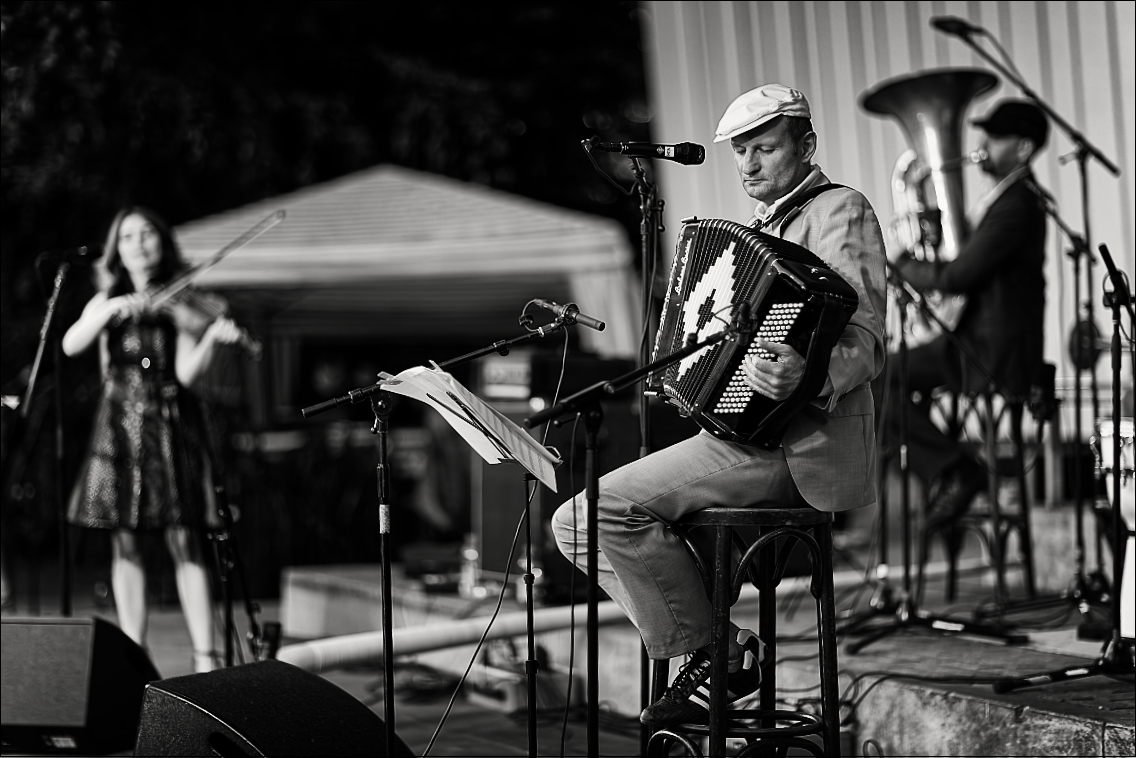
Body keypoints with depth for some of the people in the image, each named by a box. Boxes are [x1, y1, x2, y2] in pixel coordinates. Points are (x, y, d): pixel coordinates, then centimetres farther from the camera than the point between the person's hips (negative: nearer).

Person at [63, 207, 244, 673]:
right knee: (124, 546, 0)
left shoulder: (181, 304, 6)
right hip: (119, 427, 2)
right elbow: (71, 345, -5)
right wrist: (112, 310, -19)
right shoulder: (104, 302, 13)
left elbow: (186, 373, -6)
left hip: (171, 424, -2)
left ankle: (205, 657, -10)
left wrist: (212, 338, -24)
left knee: (184, 543, -8)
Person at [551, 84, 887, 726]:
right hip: (754, 433, 10)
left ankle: (716, 654, -7)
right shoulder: (768, 224, 24)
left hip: (797, 449, -10)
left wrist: (805, 377, -37)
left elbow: (864, 343, -18)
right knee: (580, 524, 6)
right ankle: (713, 651, 5)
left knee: (603, 509, -19)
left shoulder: (841, 214, -5)